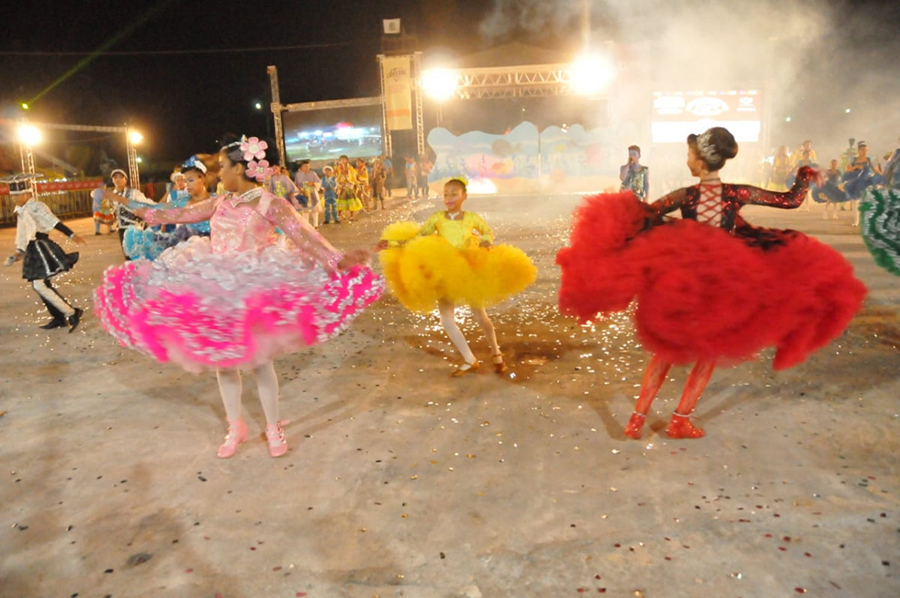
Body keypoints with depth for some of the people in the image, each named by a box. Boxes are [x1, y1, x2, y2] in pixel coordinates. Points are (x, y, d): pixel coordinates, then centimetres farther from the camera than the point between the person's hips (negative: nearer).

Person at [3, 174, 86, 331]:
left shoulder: (36, 207, -14)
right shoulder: (21, 210, 14)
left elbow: (55, 223, -27)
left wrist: (72, 236, -37)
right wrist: (20, 251, 26)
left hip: (41, 249, -10)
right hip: (33, 251, 10)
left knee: (40, 286, -15)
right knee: (41, 285, 11)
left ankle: (71, 313, -8)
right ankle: (59, 318, 18)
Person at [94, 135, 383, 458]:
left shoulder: (269, 203, -9)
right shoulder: (221, 202, 8)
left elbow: (303, 236, -17)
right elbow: (184, 214, 20)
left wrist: (337, 260, -28)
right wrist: (146, 213, 26)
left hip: (253, 290, -5)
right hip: (217, 289, 6)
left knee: (259, 358, 1)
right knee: (221, 357, 9)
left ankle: (273, 427, 18)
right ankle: (235, 427, 25)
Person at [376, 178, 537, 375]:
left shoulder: (472, 218, -6)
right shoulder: (437, 217, -5)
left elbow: (488, 233, 11)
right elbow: (417, 238, -6)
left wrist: (486, 242, -10)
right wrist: (392, 244, -15)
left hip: (469, 270, -1)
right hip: (444, 274, 2)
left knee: (479, 315, 8)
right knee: (446, 320, -1)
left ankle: (496, 353, 34)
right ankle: (470, 361, 14)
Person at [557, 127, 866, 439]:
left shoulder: (685, 195, -9)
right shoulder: (739, 193, -6)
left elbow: (642, 215, -5)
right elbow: (791, 200, 3)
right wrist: (805, 175, 20)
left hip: (681, 282, 0)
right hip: (723, 286, 0)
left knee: (665, 349, 15)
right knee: (708, 353, 17)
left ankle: (638, 417, 13)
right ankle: (679, 420, 16)